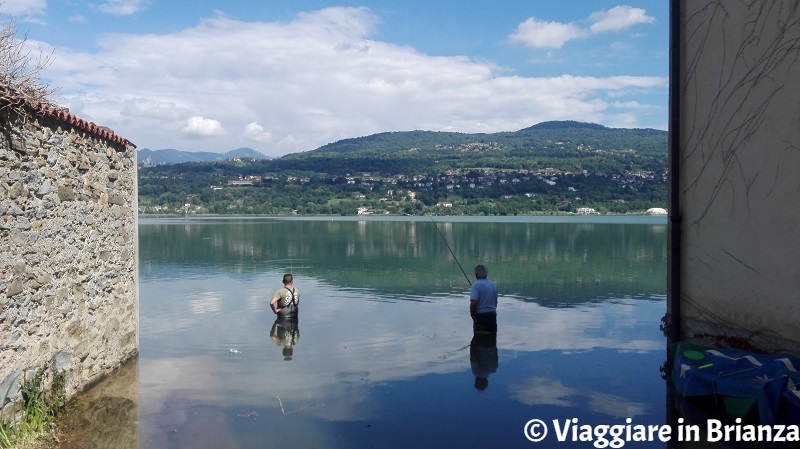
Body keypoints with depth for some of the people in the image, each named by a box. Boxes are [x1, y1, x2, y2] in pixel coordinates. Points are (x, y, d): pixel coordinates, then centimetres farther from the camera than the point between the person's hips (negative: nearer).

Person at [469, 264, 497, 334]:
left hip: (481, 316, -6)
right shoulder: (494, 285, 7)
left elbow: (473, 303, -23)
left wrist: (472, 314, -8)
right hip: (493, 315, 6)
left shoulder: (476, 285, -14)